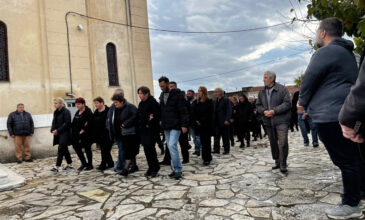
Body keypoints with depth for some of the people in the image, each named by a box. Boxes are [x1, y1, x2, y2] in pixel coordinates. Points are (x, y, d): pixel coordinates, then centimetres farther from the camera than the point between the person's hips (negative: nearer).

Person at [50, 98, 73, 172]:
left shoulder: (66, 112, -12)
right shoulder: (56, 112, 13)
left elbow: (67, 123, -17)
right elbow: (54, 122, 15)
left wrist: (58, 130, -18)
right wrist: (53, 130, -2)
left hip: (64, 133, -8)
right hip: (58, 134, 8)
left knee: (61, 149, -8)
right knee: (65, 149, 13)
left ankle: (57, 167, -4)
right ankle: (70, 165, 23)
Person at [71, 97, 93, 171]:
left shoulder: (88, 112, -13)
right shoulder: (77, 112, 12)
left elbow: (89, 123, -20)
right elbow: (74, 123, 19)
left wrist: (84, 130, -18)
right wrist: (73, 130, 9)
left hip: (85, 135, -8)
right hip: (77, 134, 8)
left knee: (87, 149, 2)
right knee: (76, 148, 9)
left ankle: (90, 165, 16)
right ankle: (84, 163, 24)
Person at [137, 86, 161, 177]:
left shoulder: (152, 102, -10)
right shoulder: (141, 103, 15)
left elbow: (157, 115, -17)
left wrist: (149, 124, -15)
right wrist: (140, 126, 5)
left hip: (151, 130, -8)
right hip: (143, 130, 8)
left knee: (149, 148, -9)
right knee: (147, 149, 9)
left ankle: (155, 168, 5)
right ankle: (151, 168, 19)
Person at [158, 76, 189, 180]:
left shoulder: (177, 94, -8)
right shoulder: (162, 95, 13)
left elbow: (183, 111, -12)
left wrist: (184, 125, -17)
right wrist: (161, 121, 11)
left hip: (175, 126, -7)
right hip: (166, 126, 7)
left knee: (172, 145, -16)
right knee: (170, 147, 9)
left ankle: (178, 170, -7)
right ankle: (177, 169, 18)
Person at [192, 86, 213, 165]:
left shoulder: (209, 102, -3)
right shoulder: (195, 102, 10)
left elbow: (209, 114, -9)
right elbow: (193, 113, 7)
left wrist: (201, 121, -13)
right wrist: (196, 121, -7)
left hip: (207, 125, -4)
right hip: (199, 125, 4)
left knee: (206, 142, -3)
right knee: (202, 141, 6)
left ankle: (207, 159, 1)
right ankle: (205, 157, 13)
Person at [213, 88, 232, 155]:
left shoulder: (226, 100, -4)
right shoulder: (215, 101, 15)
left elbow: (229, 111, -11)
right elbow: (214, 111, 15)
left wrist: (227, 120, -20)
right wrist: (213, 120, 6)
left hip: (224, 122, -5)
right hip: (216, 122, 6)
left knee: (225, 137, 4)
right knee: (216, 136, 4)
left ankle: (226, 150, 13)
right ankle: (216, 149, 9)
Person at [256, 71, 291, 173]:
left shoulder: (282, 89, -5)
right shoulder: (262, 92, 11)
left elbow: (287, 103, -11)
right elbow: (258, 105, 14)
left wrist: (274, 111, -18)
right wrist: (264, 111, -7)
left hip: (281, 120, -5)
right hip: (268, 122, 6)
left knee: (282, 143, -12)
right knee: (273, 143, 13)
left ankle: (283, 164, 1)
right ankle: (277, 162, 28)